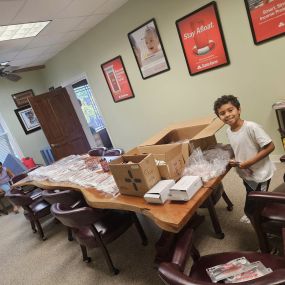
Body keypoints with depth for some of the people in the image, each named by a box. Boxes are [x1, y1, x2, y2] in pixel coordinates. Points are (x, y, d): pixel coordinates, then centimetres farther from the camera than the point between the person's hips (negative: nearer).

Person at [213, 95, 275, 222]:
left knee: (249, 208, 3)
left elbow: (270, 147, -23)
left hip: (260, 174, -7)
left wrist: (249, 162, -25)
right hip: (246, 174, 7)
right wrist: (234, 161, -7)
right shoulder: (228, 132, -2)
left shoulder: (251, 127, -25)